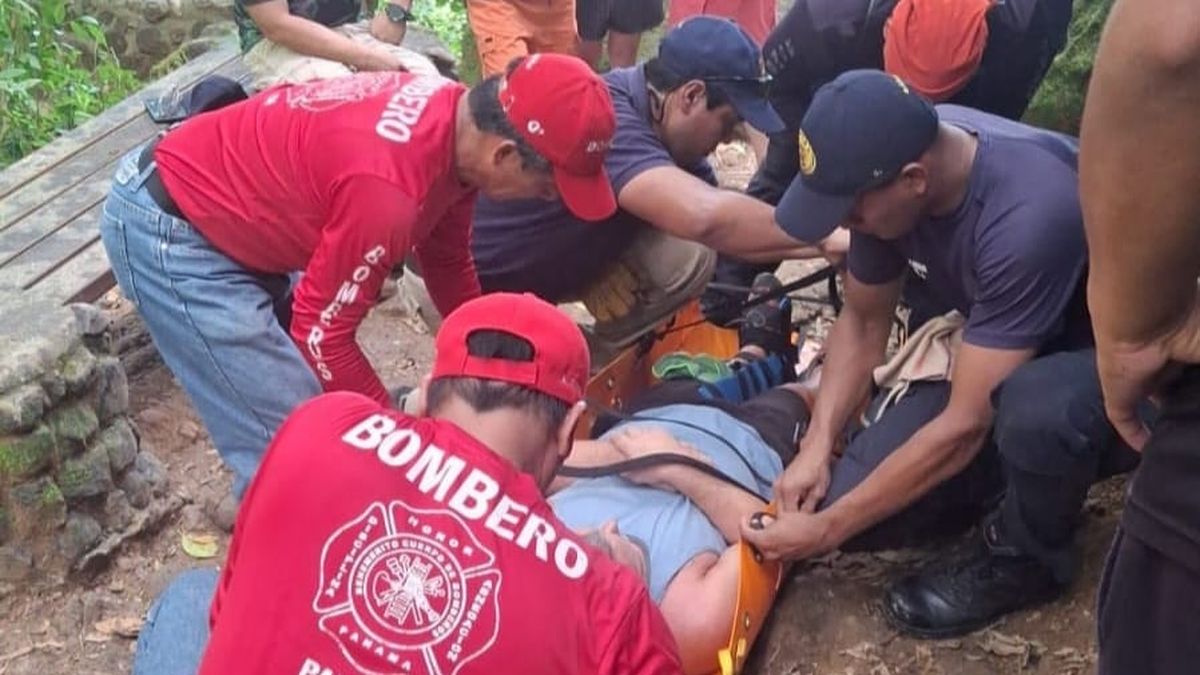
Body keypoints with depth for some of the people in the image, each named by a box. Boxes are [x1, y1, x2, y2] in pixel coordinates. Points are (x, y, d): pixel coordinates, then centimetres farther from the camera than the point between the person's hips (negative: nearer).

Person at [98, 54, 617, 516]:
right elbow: (322, 335, -22)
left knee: (318, 395, 19)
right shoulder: (390, 186, -35)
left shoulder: (455, 118, -6)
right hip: (167, 227, -9)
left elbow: (447, 261, 11)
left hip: (216, 197, 9)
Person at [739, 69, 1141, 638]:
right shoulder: (894, 156, -16)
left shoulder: (1028, 216, -37)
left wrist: (826, 529, -24)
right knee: (850, 499, -12)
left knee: (1034, 405, -41)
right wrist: (816, 446, -12)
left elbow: (965, 425, -32)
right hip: (998, 360, 6)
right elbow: (863, 320, 0)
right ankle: (1018, 471, 12)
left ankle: (1028, 556, -8)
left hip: (1114, 363, -5)